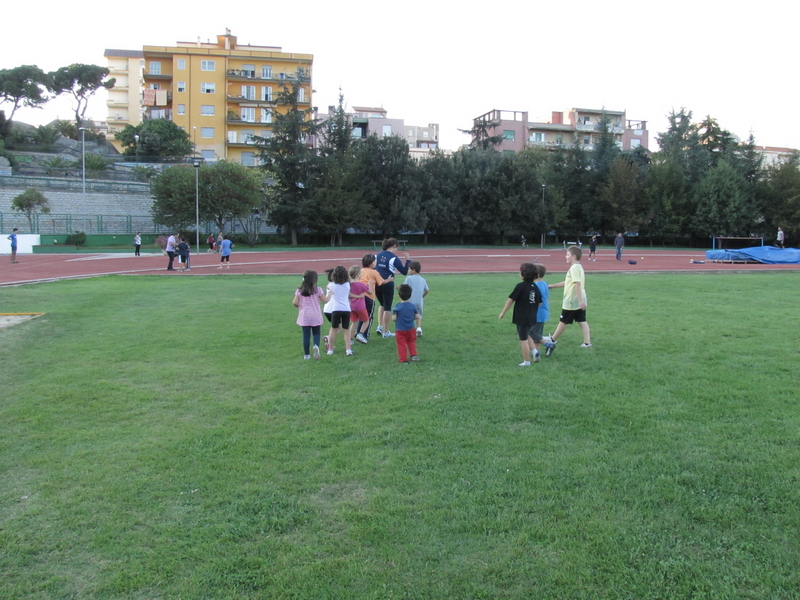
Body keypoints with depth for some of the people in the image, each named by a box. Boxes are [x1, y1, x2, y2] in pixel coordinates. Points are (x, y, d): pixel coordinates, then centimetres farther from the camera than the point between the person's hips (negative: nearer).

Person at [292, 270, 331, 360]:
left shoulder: (299, 291, -4)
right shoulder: (318, 290, -8)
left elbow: (295, 302, -7)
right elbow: (325, 300, -5)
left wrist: (298, 306, 15)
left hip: (304, 316, 1)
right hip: (315, 316, -1)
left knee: (306, 335, 7)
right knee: (316, 333, 12)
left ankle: (306, 354, 11)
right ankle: (316, 346, -18)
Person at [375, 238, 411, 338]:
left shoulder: (377, 255, 8)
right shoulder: (394, 258, -8)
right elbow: (404, 272, -8)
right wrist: (407, 259, 2)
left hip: (376, 284, 5)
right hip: (387, 285, -5)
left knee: (382, 305, 25)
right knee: (387, 308, 5)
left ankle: (380, 326, 20)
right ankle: (386, 332, 10)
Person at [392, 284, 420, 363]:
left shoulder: (397, 307, -14)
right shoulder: (412, 306, -5)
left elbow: (394, 318, -18)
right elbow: (417, 316, -3)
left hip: (400, 329, -3)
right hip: (410, 329, 3)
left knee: (401, 344, 5)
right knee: (411, 342, 23)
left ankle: (403, 360, 6)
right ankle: (414, 355, 15)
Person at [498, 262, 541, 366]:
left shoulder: (520, 286, -15)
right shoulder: (535, 287, 3)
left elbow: (510, 300, -12)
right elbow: (539, 303, 8)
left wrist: (503, 313, -4)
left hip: (522, 318, -7)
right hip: (532, 318, 7)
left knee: (523, 339, 4)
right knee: (527, 335, 27)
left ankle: (526, 361, 10)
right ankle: (533, 350, 8)